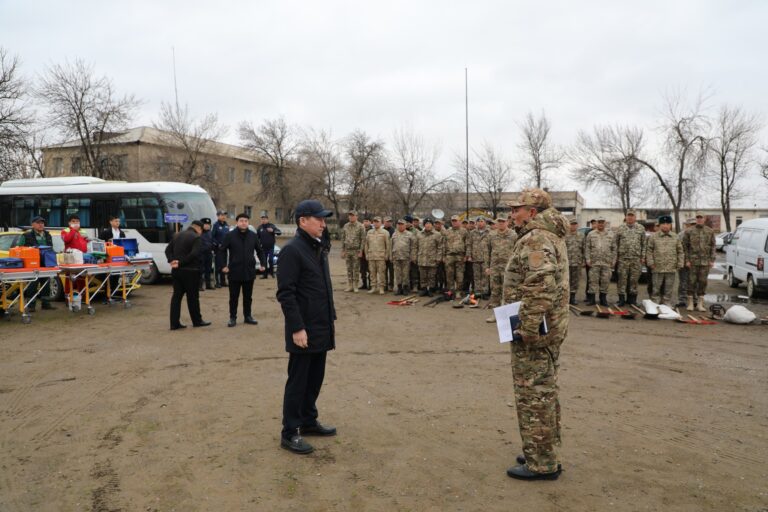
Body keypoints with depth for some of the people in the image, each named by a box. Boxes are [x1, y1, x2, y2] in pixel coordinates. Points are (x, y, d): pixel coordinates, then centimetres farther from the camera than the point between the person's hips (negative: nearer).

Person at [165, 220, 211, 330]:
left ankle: (174, 323, 8)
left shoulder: (176, 235, 13)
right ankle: (197, 321, 14)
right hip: (190, 271, -6)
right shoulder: (196, 237, -11)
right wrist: (181, 263, -16)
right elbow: (194, 254, -21)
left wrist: (172, 260, -4)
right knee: (193, 297, 4)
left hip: (176, 271, 7)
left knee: (176, 296, 9)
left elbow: (168, 250, 9)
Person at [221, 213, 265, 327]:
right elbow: (222, 251, 0)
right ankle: (232, 318, 16)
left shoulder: (253, 235, 3)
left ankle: (248, 316, 24)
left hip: (249, 272, 2)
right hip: (234, 272, -2)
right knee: (234, 297, 5)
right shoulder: (230, 235, -5)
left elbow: (260, 251, 13)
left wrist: (262, 264, 4)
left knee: (248, 296, 12)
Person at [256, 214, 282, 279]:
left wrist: (273, 231, -29)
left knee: (270, 260, -10)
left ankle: (271, 272, 9)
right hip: (263, 247, 3)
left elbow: (279, 232, -13)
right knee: (264, 261, 5)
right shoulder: (260, 227, 5)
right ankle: (265, 274, 12)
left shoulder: (272, 226, -4)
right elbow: (257, 237, 11)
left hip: (271, 247, -3)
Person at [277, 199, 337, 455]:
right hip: (304, 331, -8)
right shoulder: (292, 250, -16)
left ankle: (308, 421, 32)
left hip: (321, 329, 9)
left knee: (315, 378, 17)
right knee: (298, 381, 2)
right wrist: (297, 328, -22)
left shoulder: (318, 249, 13)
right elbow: (286, 294, -20)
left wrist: (331, 319, 16)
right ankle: (289, 433, 13)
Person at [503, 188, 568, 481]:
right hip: (551, 330, 11)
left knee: (533, 396, -1)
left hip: (534, 333, -11)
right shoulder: (552, 236, 16)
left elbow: (541, 286, -31)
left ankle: (541, 464, 9)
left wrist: (528, 328, -26)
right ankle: (547, 455, 32)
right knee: (545, 392, 19)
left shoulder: (535, 240, -18)